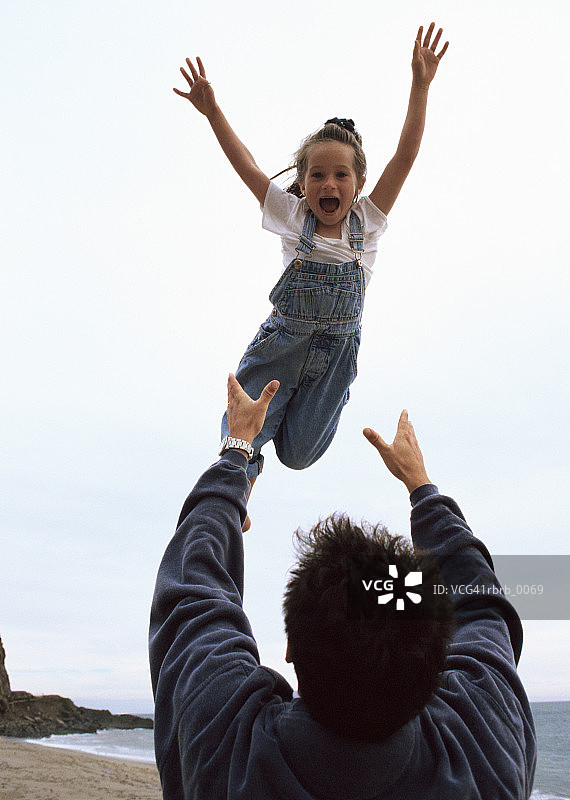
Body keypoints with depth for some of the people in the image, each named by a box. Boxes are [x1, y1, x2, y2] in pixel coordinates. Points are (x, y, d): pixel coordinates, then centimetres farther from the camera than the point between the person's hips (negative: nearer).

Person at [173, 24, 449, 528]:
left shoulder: (368, 223, -9)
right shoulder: (292, 219, -9)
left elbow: (406, 155, -16)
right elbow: (246, 166, -13)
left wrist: (421, 85, -23)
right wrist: (212, 110, -22)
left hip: (335, 353, 1)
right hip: (281, 344, 0)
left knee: (298, 453, 15)